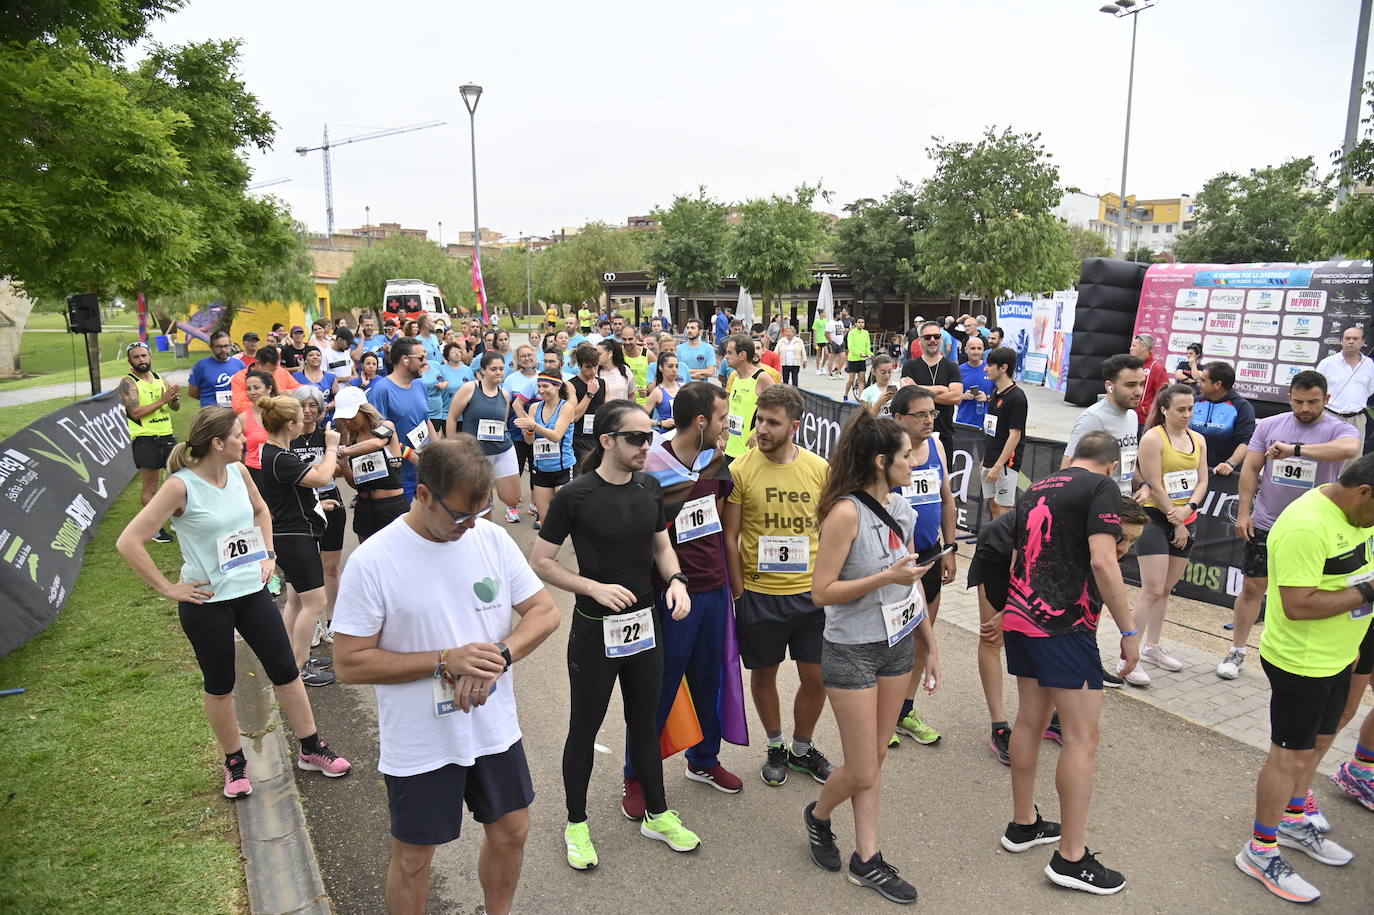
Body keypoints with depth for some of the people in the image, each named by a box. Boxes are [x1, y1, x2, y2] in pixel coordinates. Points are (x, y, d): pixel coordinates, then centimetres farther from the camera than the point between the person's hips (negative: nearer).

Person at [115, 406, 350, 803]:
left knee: (286, 669, 10)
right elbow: (129, 542, -19)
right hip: (206, 601, -5)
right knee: (220, 685, 11)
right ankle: (234, 763, 32)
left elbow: (260, 509, 21)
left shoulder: (238, 472, -1)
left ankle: (311, 748, 24)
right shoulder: (181, 486, -18)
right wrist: (168, 588, -16)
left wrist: (267, 554, 12)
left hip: (251, 590, 5)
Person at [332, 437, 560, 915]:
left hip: (496, 728, 4)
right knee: (413, 858, 15)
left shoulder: (492, 537, -7)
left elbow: (545, 611, -2)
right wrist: (445, 661, -24)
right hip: (419, 745, -3)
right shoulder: (373, 561, -18)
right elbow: (350, 662, -16)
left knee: (510, 833, 20)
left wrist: (499, 657, -20)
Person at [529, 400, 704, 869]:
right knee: (584, 728, 12)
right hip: (595, 631, -5)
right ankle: (576, 824, 32)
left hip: (645, 624, 5)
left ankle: (656, 814, 37)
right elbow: (540, 562, -12)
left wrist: (676, 580, -10)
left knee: (644, 722, 20)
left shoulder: (650, 487, -1)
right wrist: (595, 588, -22)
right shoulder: (575, 496, -17)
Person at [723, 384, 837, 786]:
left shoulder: (820, 469, -3)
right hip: (758, 593, -2)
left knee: (816, 677, 11)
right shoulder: (740, 470, -9)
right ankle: (775, 748, 38)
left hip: (811, 592, 2)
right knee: (764, 673, 14)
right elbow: (729, 537, -5)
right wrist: (739, 592, -6)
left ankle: (802, 748, 36)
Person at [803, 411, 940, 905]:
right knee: (861, 773, 4)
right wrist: (886, 578, -25)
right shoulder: (846, 513, -21)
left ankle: (867, 859, 29)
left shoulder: (900, 508, 2)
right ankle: (818, 815, 34)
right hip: (851, 653, -7)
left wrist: (930, 645, 13)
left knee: (875, 758, 15)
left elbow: (912, 581, 11)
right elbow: (821, 592, -20)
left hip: (897, 645, 7)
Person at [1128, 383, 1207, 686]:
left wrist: (1188, 509, -11)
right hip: (1156, 519, -7)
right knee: (1152, 591, -11)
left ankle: (1151, 647, 27)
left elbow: (1202, 481, 8)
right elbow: (1155, 486, -14)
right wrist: (1175, 522, -10)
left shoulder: (1198, 439, 10)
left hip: (1185, 522, 7)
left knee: (1166, 589, 14)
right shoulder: (1153, 438, -11)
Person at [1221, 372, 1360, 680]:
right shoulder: (1269, 425, 2)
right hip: (1265, 525, 2)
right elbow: (1250, 469, 4)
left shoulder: (1339, 429, -7)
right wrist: (1243, 512, -1)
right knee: (1252, 587, 6)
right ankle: (1236, 651, 18)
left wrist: (1294, 449, -34)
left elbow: (1349, 449, -32)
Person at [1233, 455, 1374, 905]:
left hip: (1335, 658, 9)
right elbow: (1298, 605, -31)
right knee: (1292, 754, 1)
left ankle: (1293, 821, 42)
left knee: (1317, 742, 22)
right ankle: (1260, 851, 16)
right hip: (1300, 662, -9)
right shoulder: (1306, 526, -28)